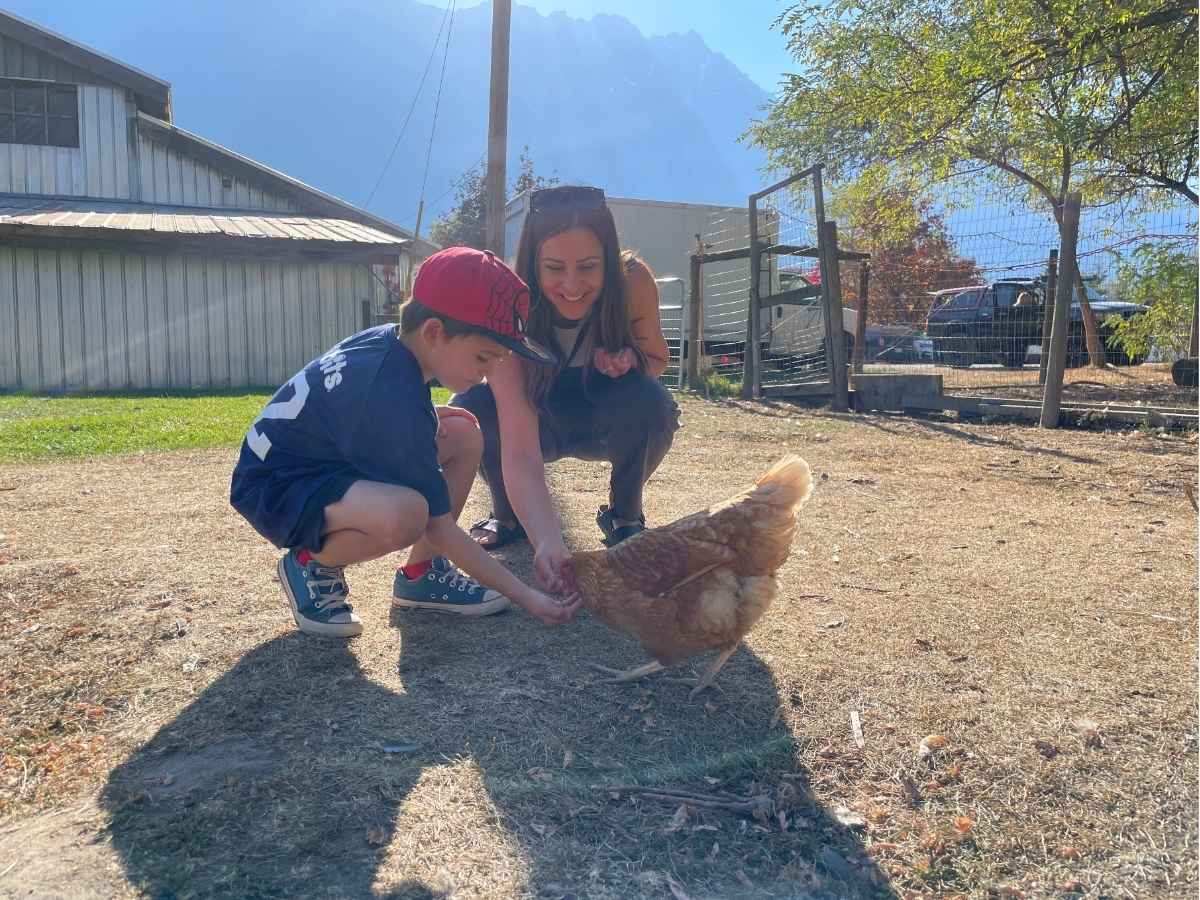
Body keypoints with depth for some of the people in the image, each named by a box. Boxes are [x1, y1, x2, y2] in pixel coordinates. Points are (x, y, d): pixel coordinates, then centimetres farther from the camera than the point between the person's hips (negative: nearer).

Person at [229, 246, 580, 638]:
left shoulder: (389, 337, -7)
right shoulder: (397, 401, -31)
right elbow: (438, 527, -23)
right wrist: (528, 597, -20)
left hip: (323, 456, 9)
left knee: (465, 434, 0)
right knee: (405, 513, -39)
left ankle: (420, 575, 7)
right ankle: (312, 566, -6)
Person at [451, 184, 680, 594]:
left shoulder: (634, 281, -27)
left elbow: (657, 357, -4)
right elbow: (520, 452, -41)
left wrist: (631, 358, -30)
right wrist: (547, 541, -57)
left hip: (608, 421, 1)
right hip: (541, 423, 0)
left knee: (649, 402, -34)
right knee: (468, 409, -31)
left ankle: (624, 515, -3)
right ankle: (508, 514, 0)